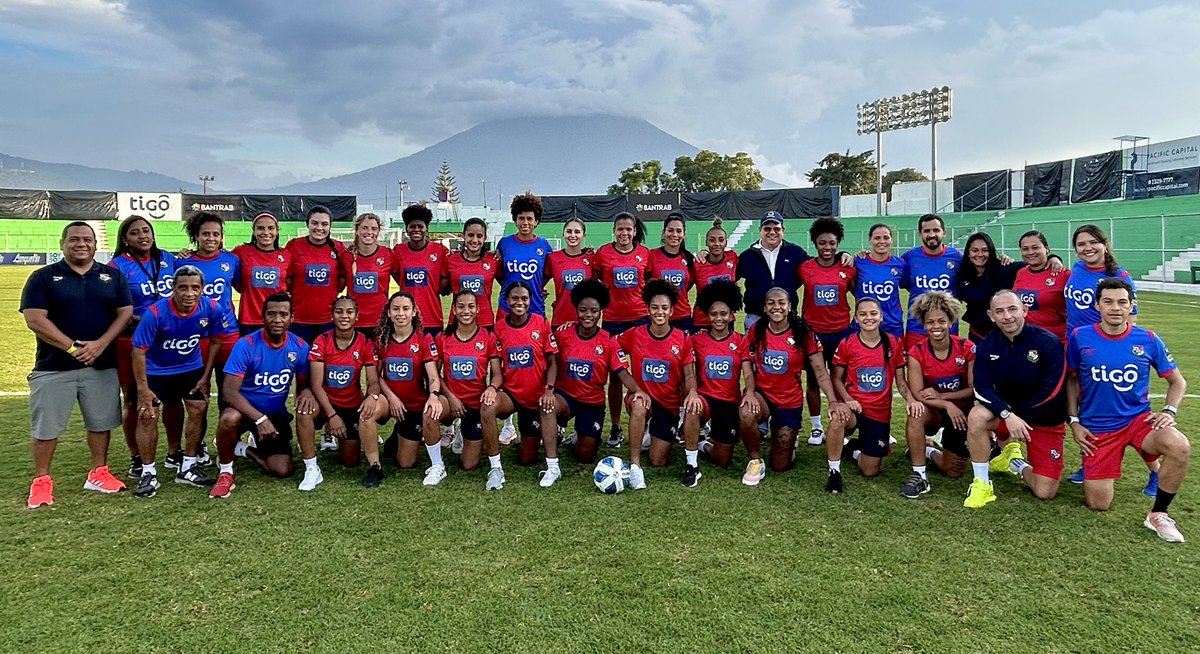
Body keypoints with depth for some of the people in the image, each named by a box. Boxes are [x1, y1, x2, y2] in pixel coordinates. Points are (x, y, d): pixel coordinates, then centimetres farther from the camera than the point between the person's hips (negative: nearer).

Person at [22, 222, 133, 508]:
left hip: (102, 365, 2)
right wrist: (72, 347, -17)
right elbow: (35, 319, -9)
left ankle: (98, 473, 23)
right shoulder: (43, 277, 0)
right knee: (46, 426, 4)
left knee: (101, 422, 9)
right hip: (54, 366, -2)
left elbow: (125, 312, 0)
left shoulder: (112, 275, 7)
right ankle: (41, 481, 18)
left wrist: (100, 344, -15)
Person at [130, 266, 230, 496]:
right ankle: (148, 473, 6)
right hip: (156, 371, -3)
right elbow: (139, 350, -21)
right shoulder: (156, 313, -29)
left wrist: (206, 377, -3)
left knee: (198, 409, 0)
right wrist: (143, 388, -20)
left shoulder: (212, 309, -21)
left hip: (192, 368, 3)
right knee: (147, 415, -9)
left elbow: (215, 342, -4)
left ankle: (188, 468, 15)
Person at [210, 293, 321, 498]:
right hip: (247, 410, -3)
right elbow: (230, 391, -22)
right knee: (230, 418, -39)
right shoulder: (246, 345, -19)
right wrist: (259, 419, -33)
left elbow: (303, 384, 3)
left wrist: (306, 392, -23)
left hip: (277, 414, 3)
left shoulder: (299, 347, -8)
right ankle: (225, 472, -11)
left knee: (282, 471, -12)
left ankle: (243, 449, 20)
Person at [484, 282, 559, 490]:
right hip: (510, 393, 1)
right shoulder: (499, 327, -4)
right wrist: (493, 386, -23)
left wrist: (549, 389, -21)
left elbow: (552, 361, -5)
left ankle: (552, 466, 35)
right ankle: (495, 468, -20)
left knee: (527, 459, -1)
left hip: (537, 396, -1)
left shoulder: (541, 323, -6)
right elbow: (498, 368, -2)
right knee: (487, 407, -35)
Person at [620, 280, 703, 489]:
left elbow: (689, 375, -4)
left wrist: (692, 392, -24)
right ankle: (635, 467, -25)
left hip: (670, 403, 1)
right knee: (639, 407, -35)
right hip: (643, 398, 0)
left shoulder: (682, 339, -3)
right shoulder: (634, 335, -4)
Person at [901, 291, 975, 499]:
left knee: (954, 472, -1)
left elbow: (974, 389, -12)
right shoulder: (917, 353, -13)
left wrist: (941, 395, -23)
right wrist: (947, 405, -32)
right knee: (916, 413, -38)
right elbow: (917, 394, -19)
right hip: (934, 412, 0)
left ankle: (929, 451, 33)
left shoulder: (967, 348, -13)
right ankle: (919, 476, -27)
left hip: (963, 411, 1)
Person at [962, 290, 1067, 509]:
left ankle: (1016, 463, 24)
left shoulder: (1048, 342, -17)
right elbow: (983, 388, -16)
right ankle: (981, 484, -16)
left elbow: (1050, 391, -19)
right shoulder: (986, 345, -7)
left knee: (1045, 493, -9)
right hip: (1005, 414, 2)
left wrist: (1016, 412, -18)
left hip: (1047, 422, -1)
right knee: (976, 416, -34)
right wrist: (1007, 415, -31)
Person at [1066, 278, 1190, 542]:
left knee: (1180, 448, -34)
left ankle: (1158, 514, -10)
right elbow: (1072, 379, 7)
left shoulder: (1148, 340, -4)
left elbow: (1177, 381, 9)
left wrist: (1169, 411, -9)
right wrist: (1074, 421, 1)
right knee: (1098, 505, -3)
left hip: (1138, 418, 1)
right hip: (1097, 428, -1)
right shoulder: (1080, 337, -6)